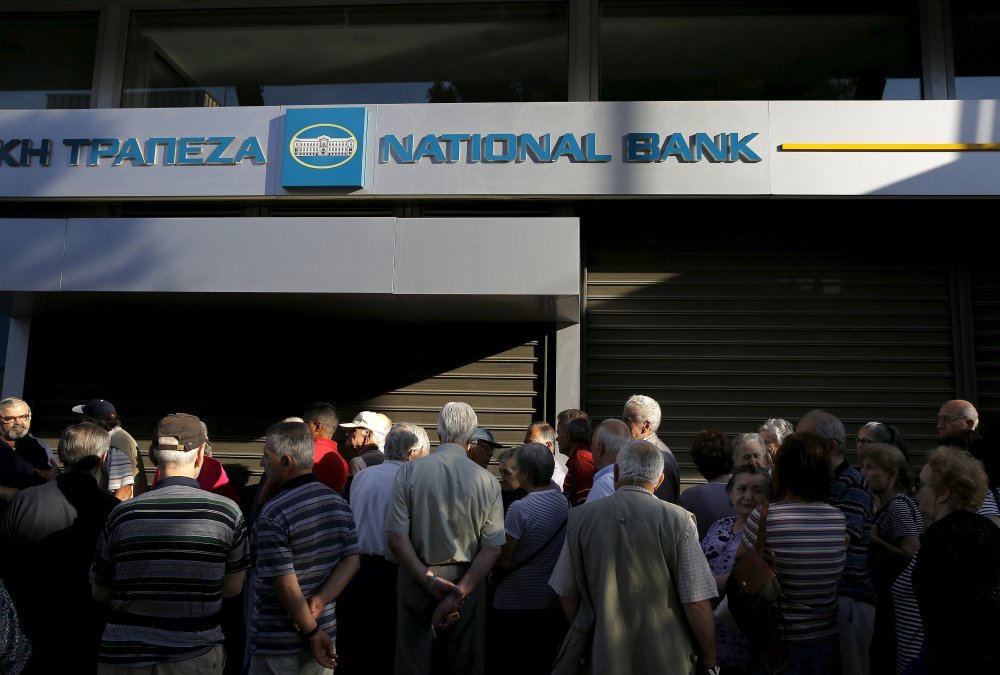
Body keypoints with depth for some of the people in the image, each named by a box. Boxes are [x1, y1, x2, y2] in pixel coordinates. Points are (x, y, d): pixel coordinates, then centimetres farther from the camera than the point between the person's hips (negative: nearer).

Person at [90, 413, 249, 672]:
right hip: (197, 656, -1)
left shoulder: (122, 513, -8)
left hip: (123, 657, 1)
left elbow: (100, 593, 4)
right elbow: (233, 588, -1)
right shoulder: (227, 511, -11)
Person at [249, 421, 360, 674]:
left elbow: (286, 584, -21)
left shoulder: (273, 515, -21)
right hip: (325, 630, 6)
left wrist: (312, 632, -12)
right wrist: (318, 602, -11)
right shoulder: (339, 503, -1)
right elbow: (351, 562, -3)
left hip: (277, 643, -6)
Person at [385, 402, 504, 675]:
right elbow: (492, 549, -10)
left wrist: (429, 581, -8)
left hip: (417, 580, 0)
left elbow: (397, 539, -12)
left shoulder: (409, 472, -9)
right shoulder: (488, 481, -7)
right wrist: (458, 592, -10)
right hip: (467, 582, 1)